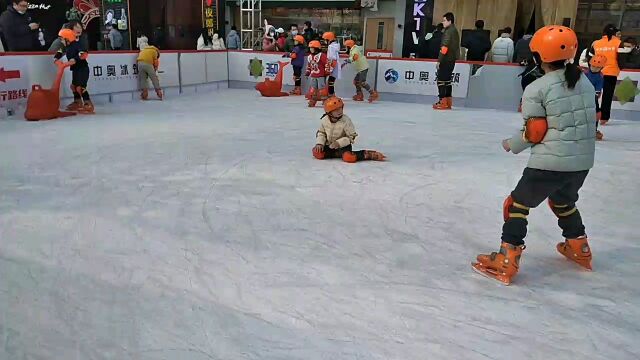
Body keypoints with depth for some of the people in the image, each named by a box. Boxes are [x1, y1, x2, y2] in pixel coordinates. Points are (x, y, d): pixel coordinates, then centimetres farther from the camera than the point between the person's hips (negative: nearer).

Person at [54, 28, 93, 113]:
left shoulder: (76, 45, -19)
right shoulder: (67, 46, 8)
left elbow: (84, 54, -32)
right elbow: (61, 51, 24)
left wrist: (76, 59, -39)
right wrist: (57, 57, 7)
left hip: (83, 69, -10)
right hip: (75, 69, 10)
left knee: (80, 87, -16)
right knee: (73, 85, 19)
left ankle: (88, 105, -12)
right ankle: (77, 102, 33)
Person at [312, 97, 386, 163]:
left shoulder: (346, 120, -18)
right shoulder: (324, 120, -6)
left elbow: (352, 137, -15)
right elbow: (321, 133, 10)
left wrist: (339, 143, -24)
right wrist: (320, 143, -8)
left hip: (343, 146, -5)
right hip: (329, 145, 5)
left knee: (348, 157, -34)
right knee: (317, 152, -18)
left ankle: (368, 155, -13)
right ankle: (338, 154, -8)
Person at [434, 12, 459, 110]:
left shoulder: (449, 31, -14)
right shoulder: (454, 31, 17)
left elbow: (444, 47, -21)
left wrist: (439, 60, -19)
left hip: (446, 60, -10)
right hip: (452, 59, 10)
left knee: (441, 79, -8)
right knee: (447, 80, 13)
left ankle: (442, 101, -9)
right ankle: (448, 102, 16)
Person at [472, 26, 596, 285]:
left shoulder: (536, 89, -11)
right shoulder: (585, 82, 9)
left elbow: (534, 132, -10)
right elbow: (589, 120, 15)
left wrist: (512, 144, 7)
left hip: (550, 163, -7)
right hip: (583, 162, 7)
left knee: (518, 204, 3)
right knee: (563, 201, 31)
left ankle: (506, 262, -1)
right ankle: (579, 249, 43)